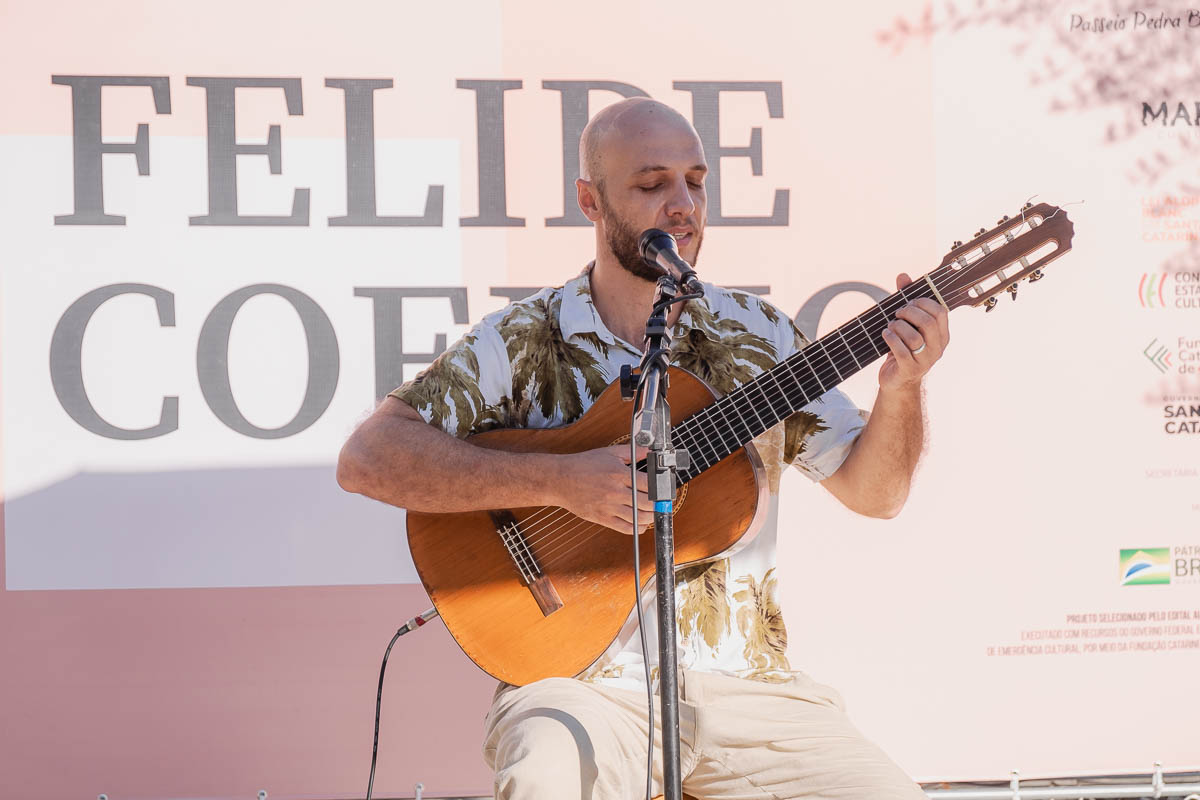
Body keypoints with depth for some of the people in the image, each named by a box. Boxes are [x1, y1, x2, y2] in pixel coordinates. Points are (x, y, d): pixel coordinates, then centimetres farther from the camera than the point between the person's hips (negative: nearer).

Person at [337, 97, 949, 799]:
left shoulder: (757, 334, 10)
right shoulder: (524, 344, -1)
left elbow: (875, 492, 13)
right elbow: (368, 458, -12)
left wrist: (901, 390, -8)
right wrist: (560, 481, -20)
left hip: (745, 683, 4)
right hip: (586, 682, -4)